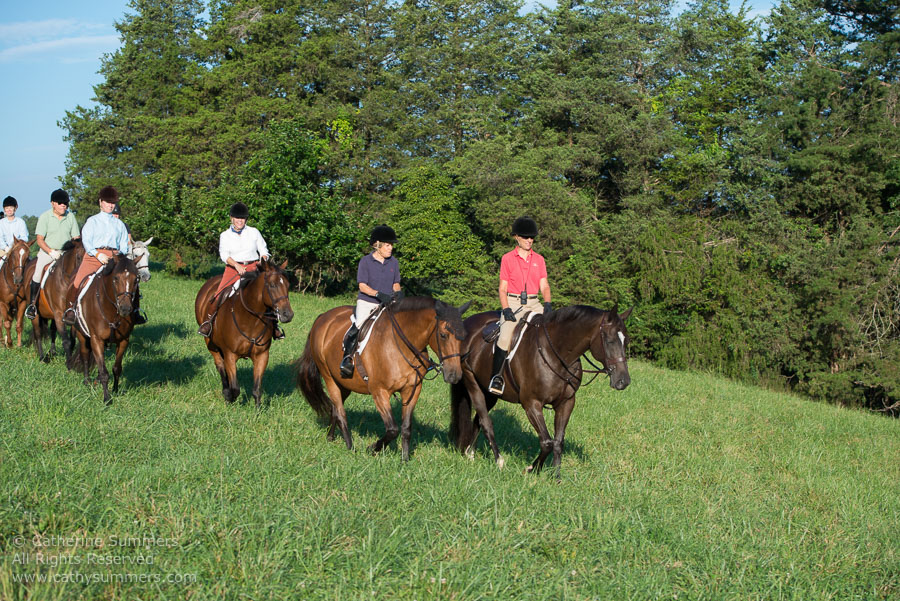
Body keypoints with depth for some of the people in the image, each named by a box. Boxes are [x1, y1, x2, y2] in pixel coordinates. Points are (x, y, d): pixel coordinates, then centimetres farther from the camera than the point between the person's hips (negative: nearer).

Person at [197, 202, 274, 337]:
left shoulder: (254, 232, 10)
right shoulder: (225, 235, 7)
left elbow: (264, 251, 11)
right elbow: (224, 255, -6)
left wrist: (262, 261, -12)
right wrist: (237, 265, -24)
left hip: (253, 269, 1)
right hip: (233, 269, -1)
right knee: (219, 294, -19)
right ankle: (209, 320, 2)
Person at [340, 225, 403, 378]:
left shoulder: (394, 262, 8)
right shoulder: (365, 261, -5)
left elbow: (396, 283, 14)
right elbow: (362, 286, -8)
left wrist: (398, 292, -10)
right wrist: (378, 294, -23)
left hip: (387, 304, 4)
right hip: (366, 302, -4)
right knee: (358, 325, -23)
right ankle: (347, 357, -14)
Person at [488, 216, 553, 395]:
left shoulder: (539, 260, 13)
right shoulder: (507, 259, 5)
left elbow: (544, 286, 8)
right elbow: (503, 288, 3)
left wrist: (547, 304, -12)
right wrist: (506, 309, -13)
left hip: (533, 303, 3)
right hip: (513, 303, -3)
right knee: (506, 336, -27)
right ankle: (497, 376, -17)